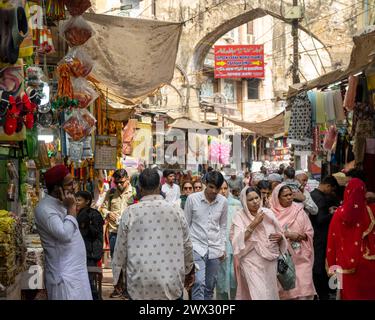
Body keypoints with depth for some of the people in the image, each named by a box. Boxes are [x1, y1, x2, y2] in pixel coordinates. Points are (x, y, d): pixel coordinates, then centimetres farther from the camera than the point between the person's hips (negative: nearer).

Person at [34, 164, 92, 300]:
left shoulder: (60, 204, 13)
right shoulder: (45, 208, -17)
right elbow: (65, 234, -27)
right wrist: (71, 208, -18)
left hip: (76, 270, 9)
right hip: (64, 274, -9)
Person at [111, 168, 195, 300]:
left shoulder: (130, 213, -6)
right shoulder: (176, 211, -2)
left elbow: (121, 248, 0)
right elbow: (187, 246, 6)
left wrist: (118, 274, 16)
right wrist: (189, 271, 23)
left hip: (140, 286, -1)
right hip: (172, 283, 1)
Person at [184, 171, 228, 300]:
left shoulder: (223, 202, 1)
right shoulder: (192, 198, -7)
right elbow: (186, 224, 2)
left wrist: (223, 247, 9)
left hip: (215, 249, 4)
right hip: (197, 247, -3)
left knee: (210, 286, 10)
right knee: (199, 283, -17)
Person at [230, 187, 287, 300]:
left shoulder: (268, 213, 4)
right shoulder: (240, 216, -5)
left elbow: (279, 234, 13)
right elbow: (238, 241, -17)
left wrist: (279, 237, -10)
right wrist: (253, 224, -23)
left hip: (271, 261, 4)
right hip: (252, 262, -4)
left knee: (271, 293, 12)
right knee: (260, 294, -13)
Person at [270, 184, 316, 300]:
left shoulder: (299, 211, 5)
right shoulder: (273, 214, -2)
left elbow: (310, 232, 5)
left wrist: (301, 236, -14)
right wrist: (288, 235, -18)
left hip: (301, 256, 1)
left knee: (304, 286, -8)